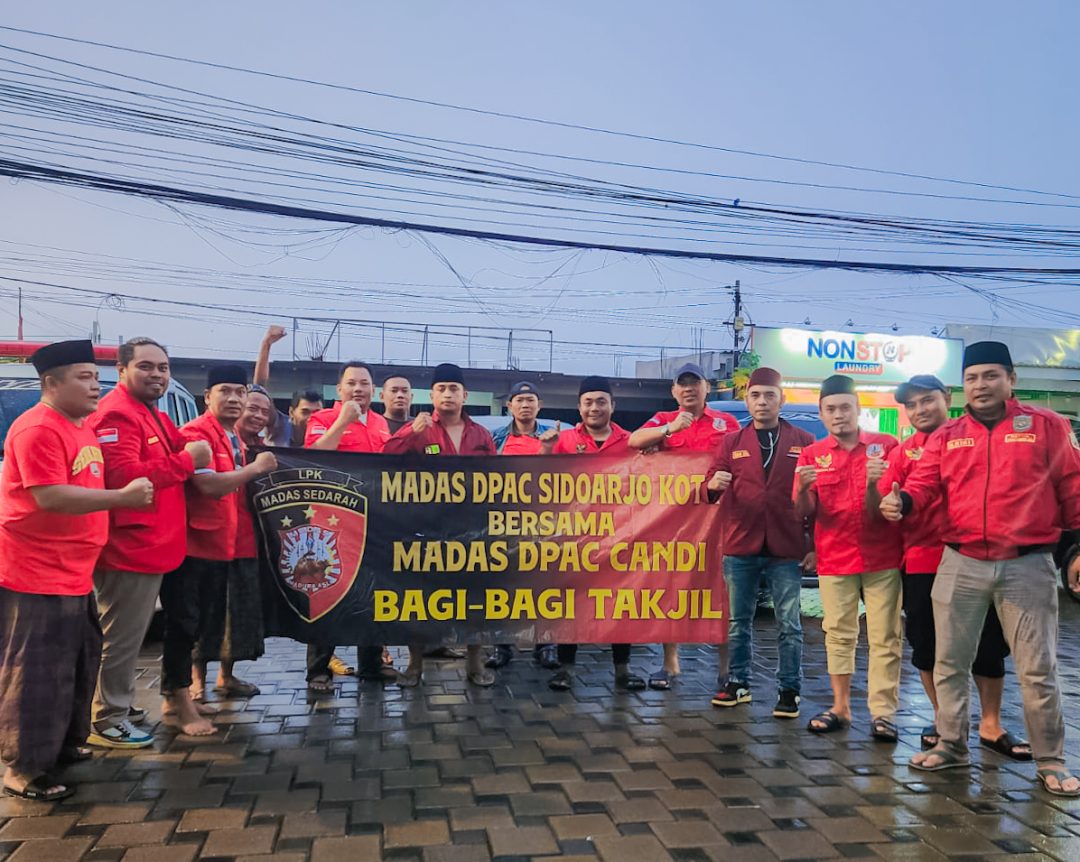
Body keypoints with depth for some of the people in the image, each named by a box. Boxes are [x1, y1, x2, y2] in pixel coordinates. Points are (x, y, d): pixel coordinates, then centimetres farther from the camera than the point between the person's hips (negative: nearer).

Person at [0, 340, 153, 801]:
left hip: (74, 572, 10)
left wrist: (127, 492, 17)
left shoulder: (83, 427, 14)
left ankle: (62, 743, 34)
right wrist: (122, 496, -24)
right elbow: (50, 497, -26)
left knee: (78, 663, 19)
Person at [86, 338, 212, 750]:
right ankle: (107, 720, 9)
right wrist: (186, 460, -22)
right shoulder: (116, 414, -16)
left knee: (130, 634, 19)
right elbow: (124, 476, -27)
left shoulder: (155, 416, 17)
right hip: (130, 547, -10)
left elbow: (168, 461, 31)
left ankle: (120, 704, 31)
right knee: (122, 637, -2)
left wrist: (191, 452, 9)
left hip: (150, 545, 10)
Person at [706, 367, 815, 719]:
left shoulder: (803, 442, 4)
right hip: (740, 547, 2)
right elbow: (712, 488, 3)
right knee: (738, 620, 11)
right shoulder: (731, 442, 8)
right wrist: (714, 484, -21)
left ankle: (789, 690, 16)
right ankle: (738, 683, 24)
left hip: (787, 548, -2)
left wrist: (814, 545, -2)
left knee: (789, 624, 4)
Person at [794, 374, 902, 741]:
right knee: (838, 635, 8)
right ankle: (840, 706, 17)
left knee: (885, 637, 1)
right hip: (834, 559, 1)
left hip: (882, 557, -1)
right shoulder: (812, 454, 5)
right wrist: (803, 489, -20)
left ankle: (883, 711, 7)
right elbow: (804, 512, 2)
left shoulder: (886, 445, 2)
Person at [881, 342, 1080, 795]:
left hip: (1028, 565, -3)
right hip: (961, 565, 3)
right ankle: (951, 745, 27)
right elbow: (923, 483, -3)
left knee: (1037, 668, 5)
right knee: (950, 662, 11)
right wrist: (900, 500, -25)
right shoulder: (946, 436, 8)